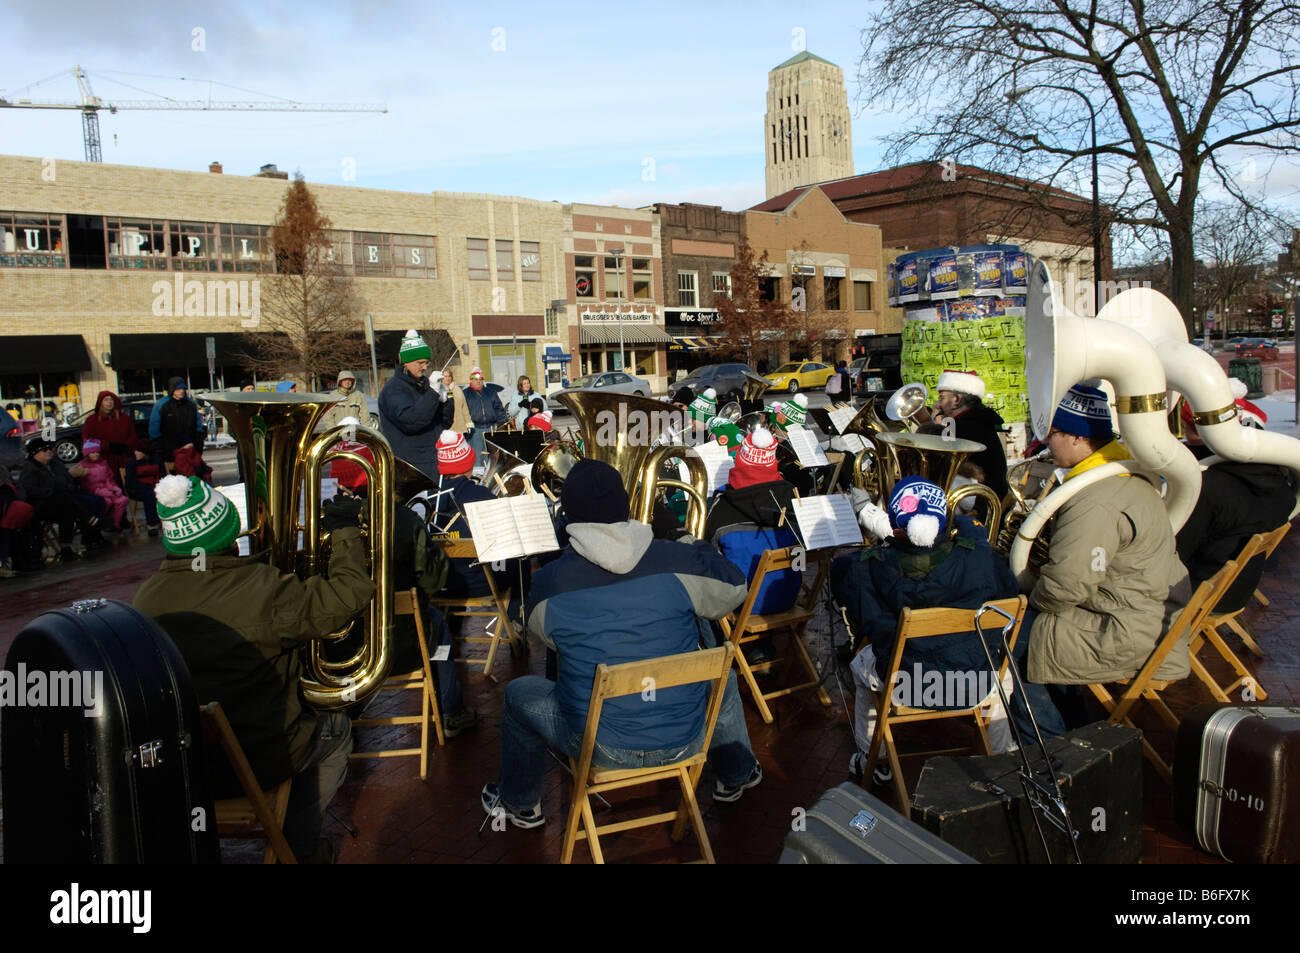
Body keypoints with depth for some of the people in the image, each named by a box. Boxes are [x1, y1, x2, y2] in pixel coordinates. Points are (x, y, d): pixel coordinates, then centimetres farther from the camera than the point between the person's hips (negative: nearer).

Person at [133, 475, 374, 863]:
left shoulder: (146, 597, -11)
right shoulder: (263, 589, -27)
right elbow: (350, 594, -20)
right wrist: (345, 531, -6)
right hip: (259, 763, -5)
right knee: (336, 728, 23)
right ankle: (299, 842, 26)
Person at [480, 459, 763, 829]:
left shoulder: (549, 582, -15)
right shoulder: (679, 561, -15)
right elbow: (735, 590, 5)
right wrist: (703, 551, 23)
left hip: (599, 749, -1)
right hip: (682, 741, 1)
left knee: (519, 693, 25)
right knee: (722, 679, 32)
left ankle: (519, 804, 44)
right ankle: (736, 775, 52)